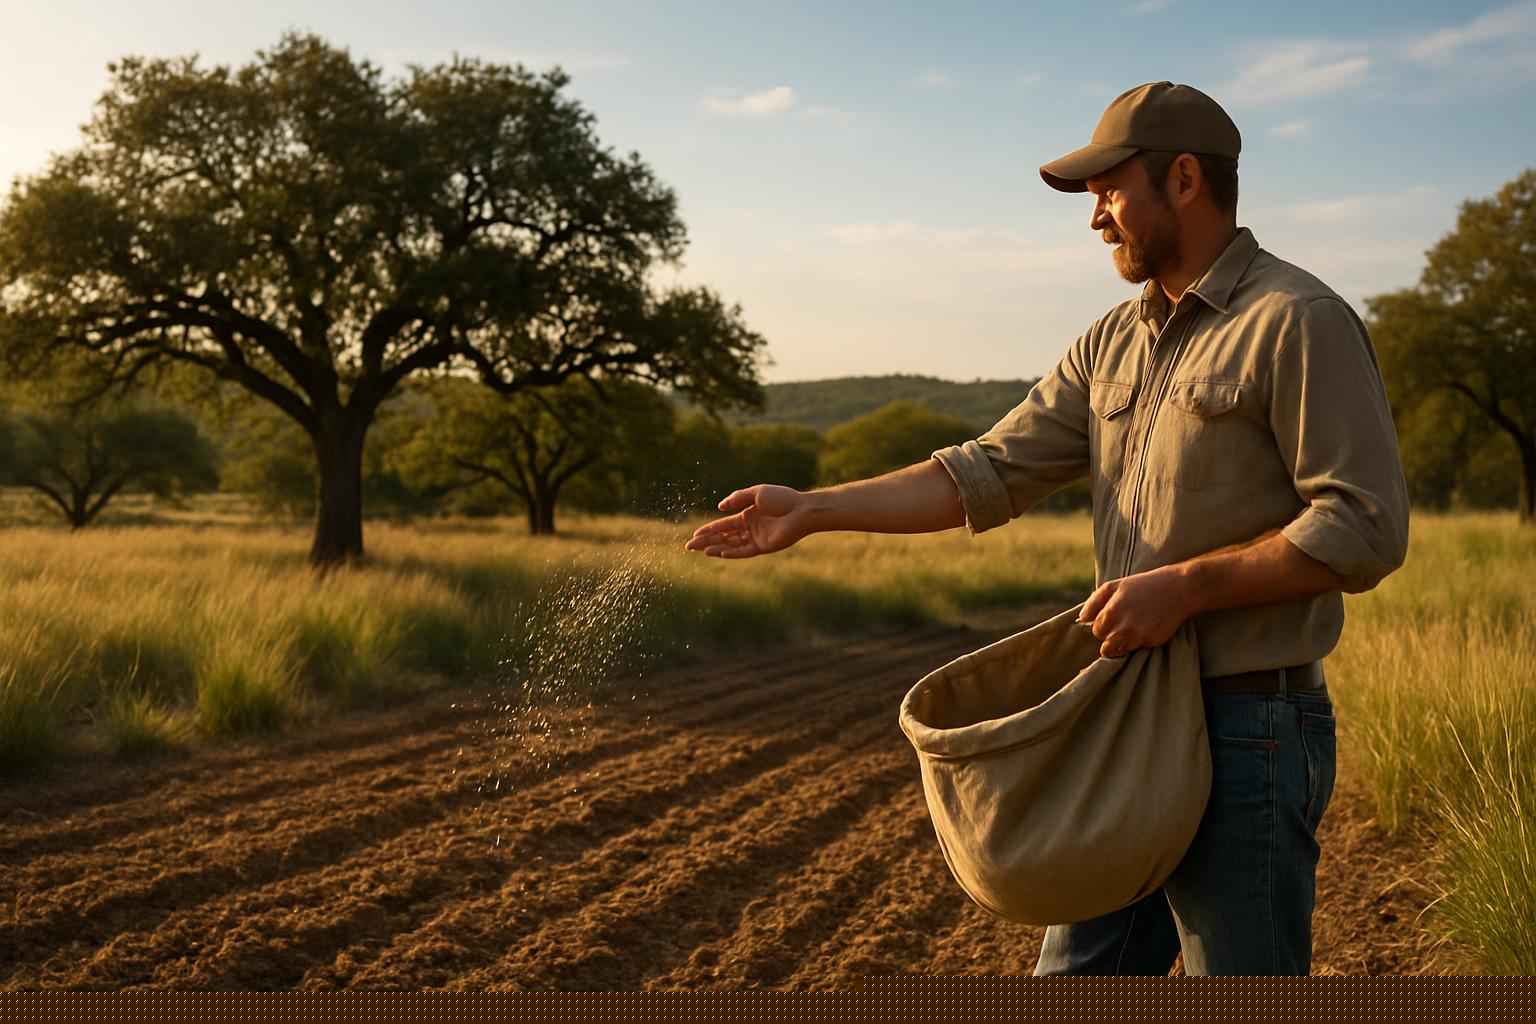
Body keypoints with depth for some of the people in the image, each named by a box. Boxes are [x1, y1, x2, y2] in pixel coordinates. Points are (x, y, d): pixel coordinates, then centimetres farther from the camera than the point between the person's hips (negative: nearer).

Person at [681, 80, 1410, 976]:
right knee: (1077, 985, 17)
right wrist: (814, 510, 2)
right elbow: (989, 474, 8)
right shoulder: (1115, 342, 12)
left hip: (1249, 733, -8)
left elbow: (1366, 527, -17)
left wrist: (1183, 584, -21)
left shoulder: (1299, 322, -11)